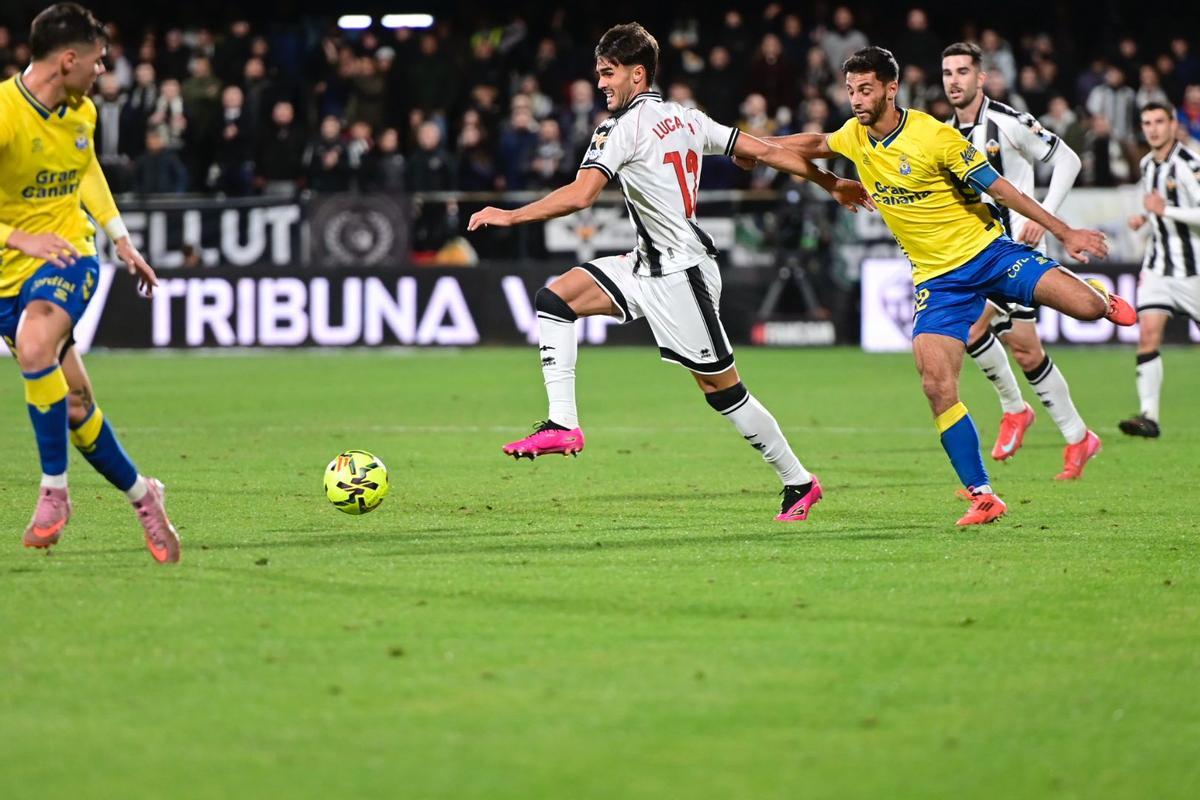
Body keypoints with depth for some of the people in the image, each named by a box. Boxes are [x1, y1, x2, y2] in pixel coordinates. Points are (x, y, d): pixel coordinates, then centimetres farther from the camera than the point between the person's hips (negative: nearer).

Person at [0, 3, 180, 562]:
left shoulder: (81, 112, 2)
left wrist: (120, 238, 24)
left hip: (69, 254, 2)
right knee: (73, 406, 3)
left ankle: (55, 489, -21)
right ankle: (142, 496, 25)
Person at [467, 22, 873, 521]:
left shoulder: (623, 127, -16)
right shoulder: (685, 118, 8)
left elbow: (580, 196, -28)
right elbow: (765, 151, 10)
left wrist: (508, 217, -21)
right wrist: (831, 184, 18)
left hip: (679, 274, -10)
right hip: (650, 265, 10)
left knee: (722, 388, 0)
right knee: (555, 298, -1)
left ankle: (798, 481, 12)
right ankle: (562, 425, -5)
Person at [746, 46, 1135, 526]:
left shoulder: (933, 136, -15)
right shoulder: (854, 137, 2)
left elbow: (1000, 189, -11)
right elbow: (813, 144, 26)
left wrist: (1064, 233, -9)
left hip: (987, 252, -4)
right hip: (936, 279, 4)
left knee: (1085, 306, -22)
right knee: (937, 387, -15)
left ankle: (1104, 300, 19)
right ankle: (982, 496, -7)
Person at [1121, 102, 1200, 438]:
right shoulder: (1147, 165, 11)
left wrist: (1165, 210, -23)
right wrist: (1146, 218, 10)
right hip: (1158, 265, 6)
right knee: (1148, 333, -12)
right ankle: (1149, 416, -16)